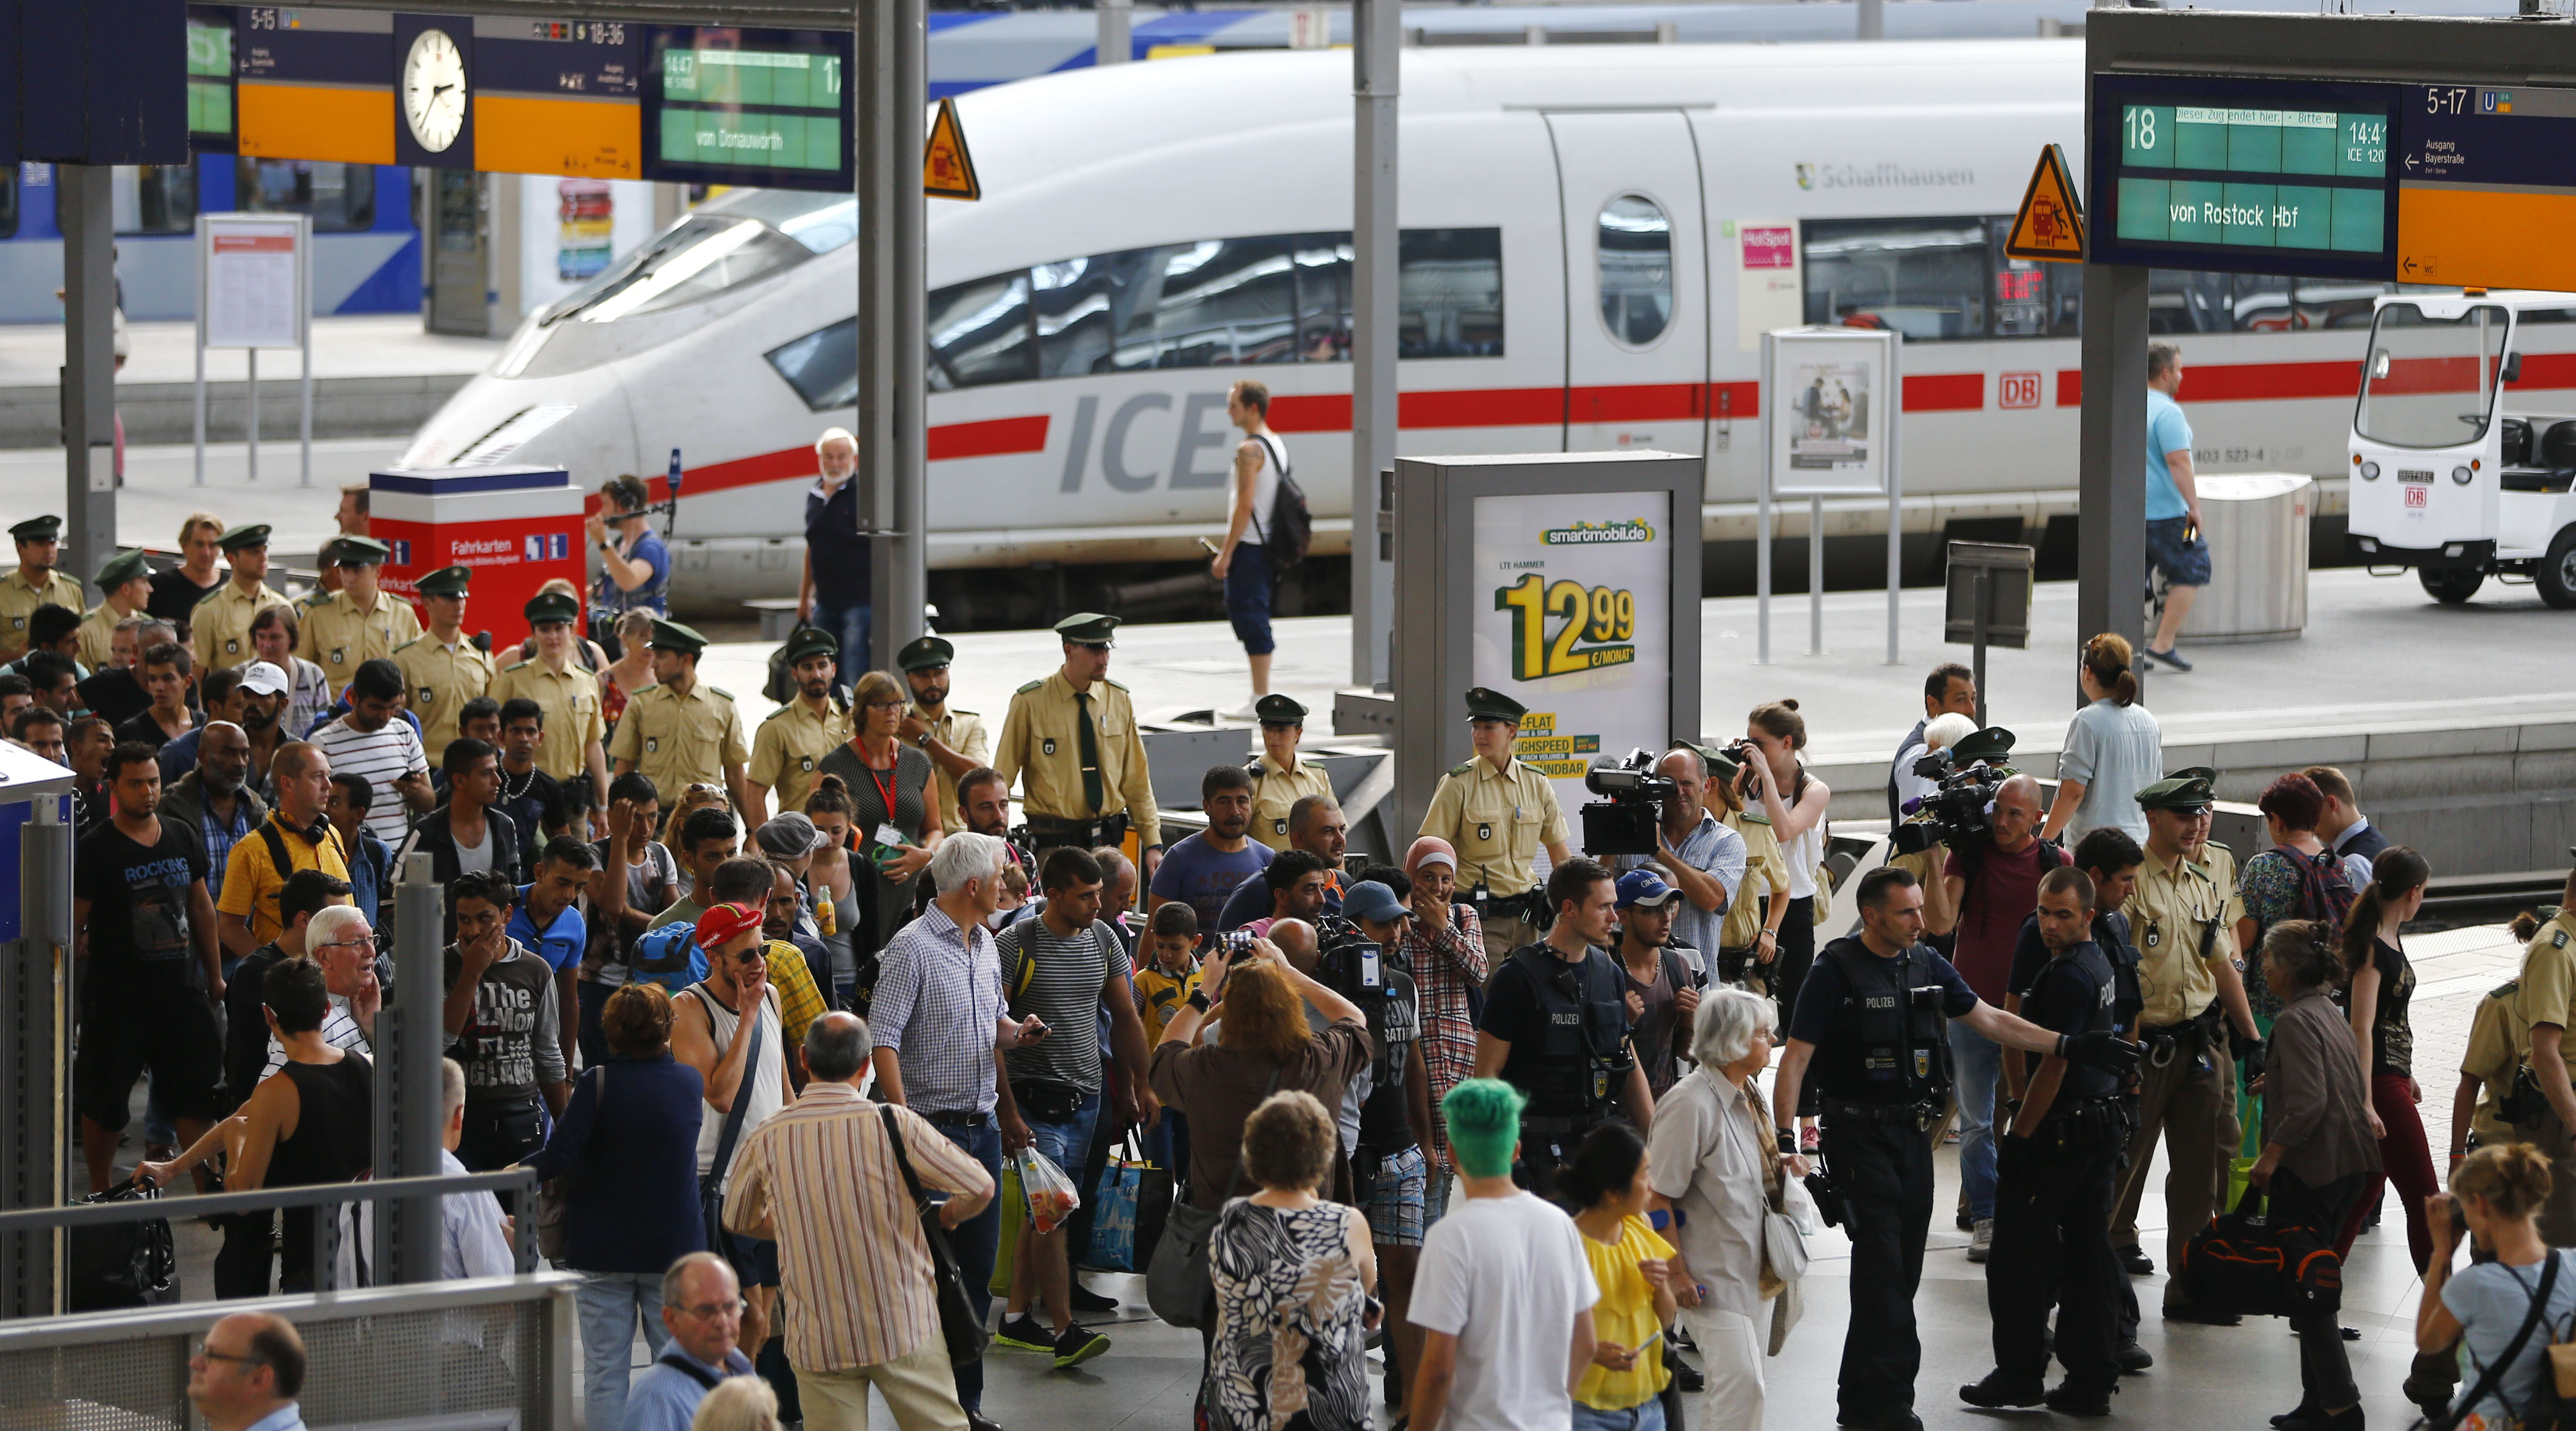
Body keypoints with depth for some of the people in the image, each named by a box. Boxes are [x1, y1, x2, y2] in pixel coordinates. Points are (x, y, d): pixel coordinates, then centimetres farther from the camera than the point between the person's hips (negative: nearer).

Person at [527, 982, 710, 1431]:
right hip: (675, 1243, 2)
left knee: (604, 1372, 2)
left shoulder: (599, 1083, -13)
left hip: (604, 1250, -2)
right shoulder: (690, 1083, -3)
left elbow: (558, 1157, -18)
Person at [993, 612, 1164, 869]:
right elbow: (1001, 777, 1)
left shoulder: (1119, 700, 9)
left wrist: (1153, 844, 7)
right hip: (1052, 845, -3)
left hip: (1109, 844, 3)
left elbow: (1136, 781, 13)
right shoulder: (1030, 702, -2)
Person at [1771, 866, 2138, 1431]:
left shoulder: (1928, 965, 8)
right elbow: (1795, 1059, -13)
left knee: (1902, 1272, 9)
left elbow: (1989, 1020, 14)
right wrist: (1785, 1139, -22)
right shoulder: (1836, 972, -10)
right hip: (1859, 1133, -6)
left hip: (1914, 1131, 7)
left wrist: (2071, 1047, 8)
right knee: (1883, 1267, -10)